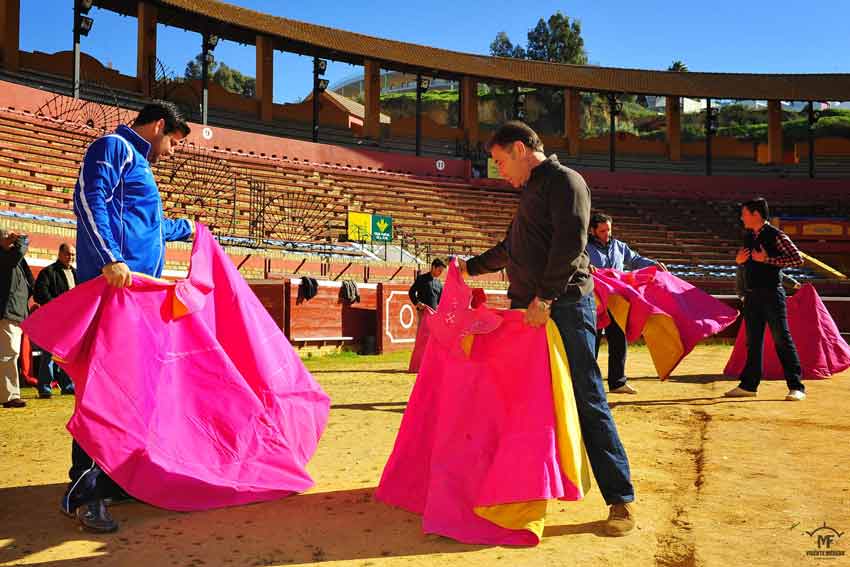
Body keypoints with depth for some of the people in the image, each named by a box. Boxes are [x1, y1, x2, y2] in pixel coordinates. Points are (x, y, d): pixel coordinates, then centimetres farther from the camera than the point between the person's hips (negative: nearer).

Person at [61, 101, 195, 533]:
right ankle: (83, 493, -7)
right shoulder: (114, 148, 0)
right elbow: (89, 201, -17)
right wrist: (111, 258, -29)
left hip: (138, 291, 10)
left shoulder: (138, 162, 29)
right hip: (113, 285, -10)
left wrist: (187, 228, 61)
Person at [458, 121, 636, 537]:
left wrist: (545, 298, -23)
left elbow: (570, 243, -18)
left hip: (564, 307, -9)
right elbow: (511, 249, 36)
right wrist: (471, 267, 41)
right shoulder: (532, 191, 24)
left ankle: (621, 499, 1)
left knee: (588, 401, -7)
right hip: (529, 310, 9)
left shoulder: (564, 181, -3)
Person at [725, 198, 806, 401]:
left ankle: (796, 386, 0)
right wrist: (739, 260, 2)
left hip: (771, 294, -7)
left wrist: (767, 259, -18)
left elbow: (798, 259, -14)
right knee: (753, 341, 11)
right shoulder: (747, 237, 14)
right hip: (751, 295, 7)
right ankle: (749, 385, 18)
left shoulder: (776, 236, -8)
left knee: (782, 338, -6)